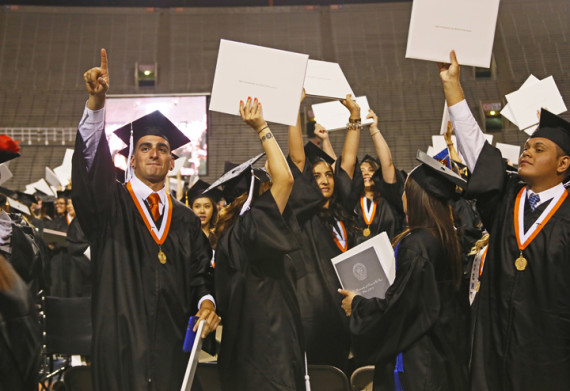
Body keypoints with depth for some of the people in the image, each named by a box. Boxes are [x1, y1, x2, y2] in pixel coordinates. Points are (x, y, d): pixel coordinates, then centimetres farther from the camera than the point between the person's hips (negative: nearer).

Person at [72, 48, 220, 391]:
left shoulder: (185, 219, 14)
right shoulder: (110, 203, 5)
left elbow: (199, 274, 13)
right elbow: (91, 158, -13)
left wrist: (206, 301, -10)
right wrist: (97, 101, -27)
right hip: (121, 345, -2)